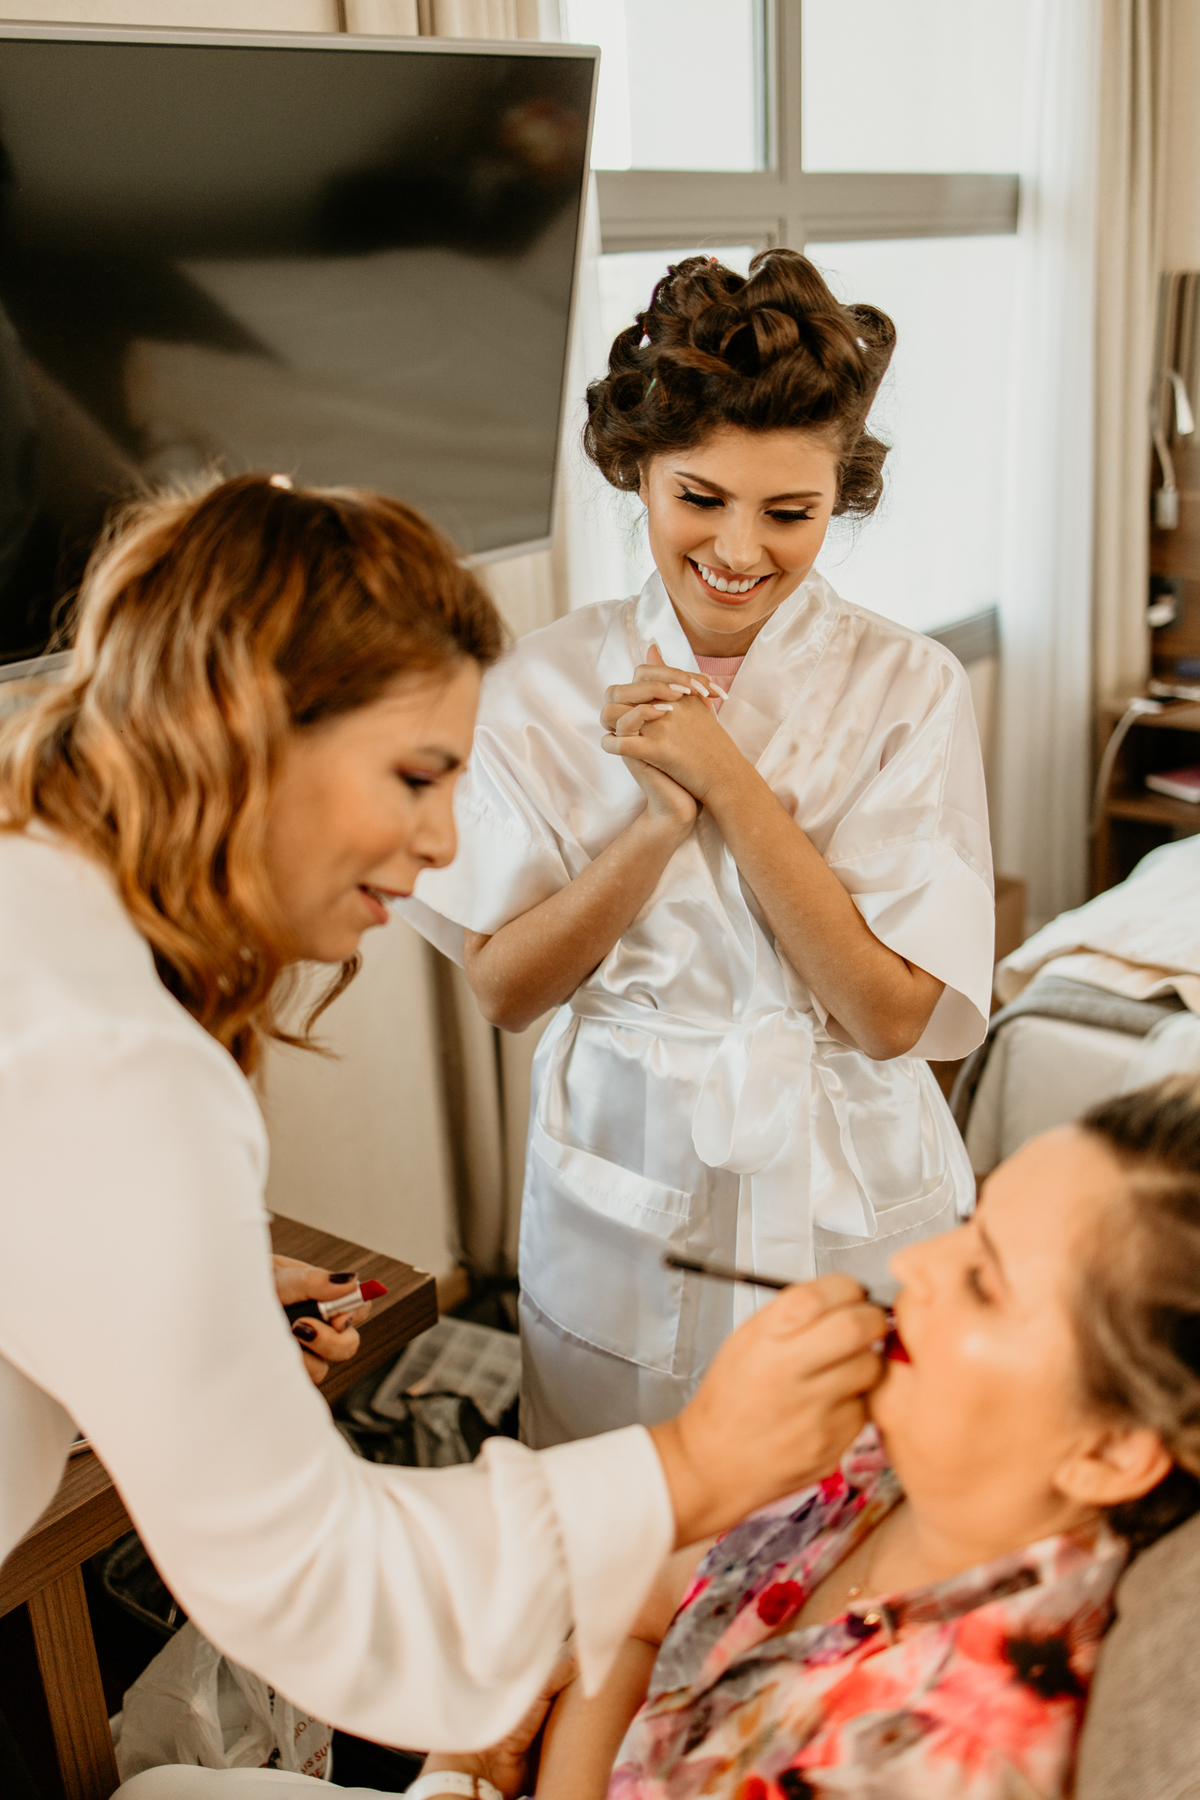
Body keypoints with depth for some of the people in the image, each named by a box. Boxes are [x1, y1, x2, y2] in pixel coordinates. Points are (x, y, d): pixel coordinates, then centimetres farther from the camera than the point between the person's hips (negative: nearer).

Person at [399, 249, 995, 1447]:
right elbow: (501, 987, -6)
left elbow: (892, 1011, -15)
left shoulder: (908, 690, -9)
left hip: (847, 1210, 0)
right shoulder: (545, 685, -5)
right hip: (622, 1205, 1)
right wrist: (662, 818, -20)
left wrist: (726, 778, -20)